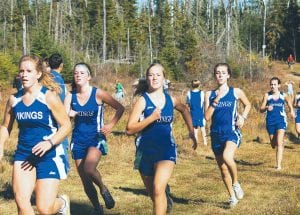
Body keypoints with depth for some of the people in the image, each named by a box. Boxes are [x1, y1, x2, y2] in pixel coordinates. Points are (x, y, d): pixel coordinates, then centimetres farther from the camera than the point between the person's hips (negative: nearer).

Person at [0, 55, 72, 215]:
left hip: (49, 155, -4)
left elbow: (66, 126, -8)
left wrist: (49, 143, -24)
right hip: (23, 155, 4)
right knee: (21, 201, -12)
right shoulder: (14, 99, 4)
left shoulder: (49, 96, -9)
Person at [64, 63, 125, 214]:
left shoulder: (98, 93, -5)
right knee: (85, 181, 6)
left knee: (89, 169, -29)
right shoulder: (70, 96, 2)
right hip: (78, 140, 4)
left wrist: (111, 125, -8)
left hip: (96, 138, -4)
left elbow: (120, 108, 0)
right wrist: (70, 114, -27)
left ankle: (104, 190, 1)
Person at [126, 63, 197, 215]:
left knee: (158, 189, -22)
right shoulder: (143, 101, -7)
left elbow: (184, 110, 27)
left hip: (167, 150, 0)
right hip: (146, 152, 0)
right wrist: (151, 118, -23)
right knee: (153, 194, 14)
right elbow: (129, 129, -14)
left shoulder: (171, 100, 3)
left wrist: (191, 132, 23)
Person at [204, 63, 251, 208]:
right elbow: (207, 117, -6)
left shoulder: (236, 92, 0)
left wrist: (243, 117, 0)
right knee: (223, 169, 11)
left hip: (232, 133, -3)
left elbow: (248, 104, 18)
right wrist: (216, 100, -15)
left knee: (227, 157, -32)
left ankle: (236, 183, -6)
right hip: (216, 135, 3)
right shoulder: (209, 94, 2)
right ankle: (232, 196, 30)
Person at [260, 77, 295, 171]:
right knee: (273, 144, 13)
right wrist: (266, 108, -23)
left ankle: (278, 165, -17)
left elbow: (289, 102, 22)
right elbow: (261, 110, -2)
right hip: (270, 121, 2)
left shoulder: (283, 95, 0)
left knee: (279, 143, -17)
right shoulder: (267, 95, -1)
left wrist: (292, 111, 7)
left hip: (281, 121, -2)